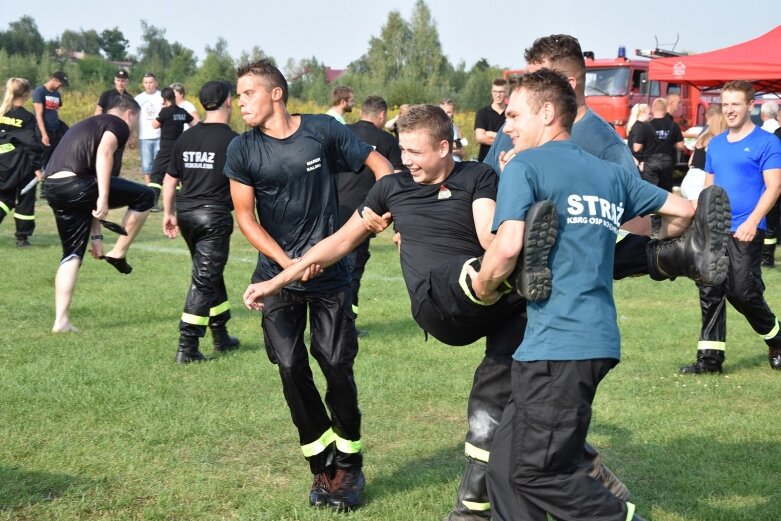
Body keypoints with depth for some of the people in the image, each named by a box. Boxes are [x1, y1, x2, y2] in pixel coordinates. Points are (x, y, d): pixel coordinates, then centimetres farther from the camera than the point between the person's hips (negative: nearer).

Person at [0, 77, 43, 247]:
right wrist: (37, 167, -9)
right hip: (22, 166, -5)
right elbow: (33, 144, -13)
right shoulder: (27, 117, -10)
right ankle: (22, 237, 7)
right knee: (25, 201, 7)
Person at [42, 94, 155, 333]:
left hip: (51, 188, 8)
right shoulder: (119, 125, 9)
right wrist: (104, 197, -20)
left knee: (72, 253, 19)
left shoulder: (87, 125, 36)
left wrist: (96, 236, 36)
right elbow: (104, 153, -14)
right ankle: (118, 253, 14)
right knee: (145, 196, 7)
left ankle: (61, 321, 15)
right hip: (75, 182, -8)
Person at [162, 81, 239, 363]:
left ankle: (221, 337, 29)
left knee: (210, 275, 20)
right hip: (214, 215, -6)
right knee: (204, 280, -2)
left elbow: (170, 180, 12)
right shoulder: (232, 141, -10)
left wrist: (168, 213, 22)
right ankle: (187, 347, -6)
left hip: (186, 213, 6)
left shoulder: (186, 138, 7)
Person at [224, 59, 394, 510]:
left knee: (337, 367, -2)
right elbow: (246, 218, -1)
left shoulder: (323, 130, -6)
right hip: (278, 274, 1)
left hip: (330, 272, -1)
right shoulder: (243, 150, -3)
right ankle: (323, 466, 12)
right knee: (292, 368, -4)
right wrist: (288, 263, -11)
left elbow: (380, 165, 1)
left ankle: (349, 466, 16)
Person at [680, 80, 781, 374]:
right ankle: (710, 357, 7)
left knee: (744, 293, -4)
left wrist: (752, 221, -21)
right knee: (710, 293, 2)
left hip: (745, 233, -6)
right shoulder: (715, 144, 14)